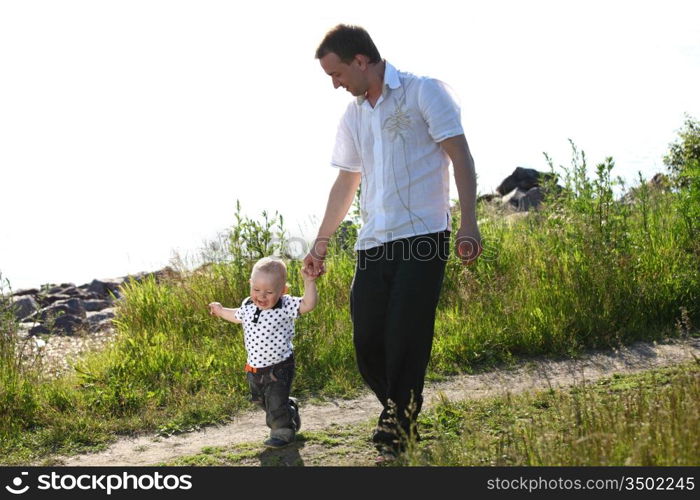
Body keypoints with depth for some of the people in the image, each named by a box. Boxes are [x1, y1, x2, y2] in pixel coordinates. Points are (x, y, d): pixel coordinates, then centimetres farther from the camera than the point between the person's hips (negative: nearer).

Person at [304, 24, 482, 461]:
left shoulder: (424, 93, -1)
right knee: (368, 342, 2)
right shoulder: (353, 117, 17)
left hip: (423, 239, -6)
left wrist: (468, 224, -16)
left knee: (406, 342, -8)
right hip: (373, 244, 6)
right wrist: (320, 246, 24)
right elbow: (346, 184, 24)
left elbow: (460, 157, -6)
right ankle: (402, 418, 24)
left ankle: (395, 439, 3)